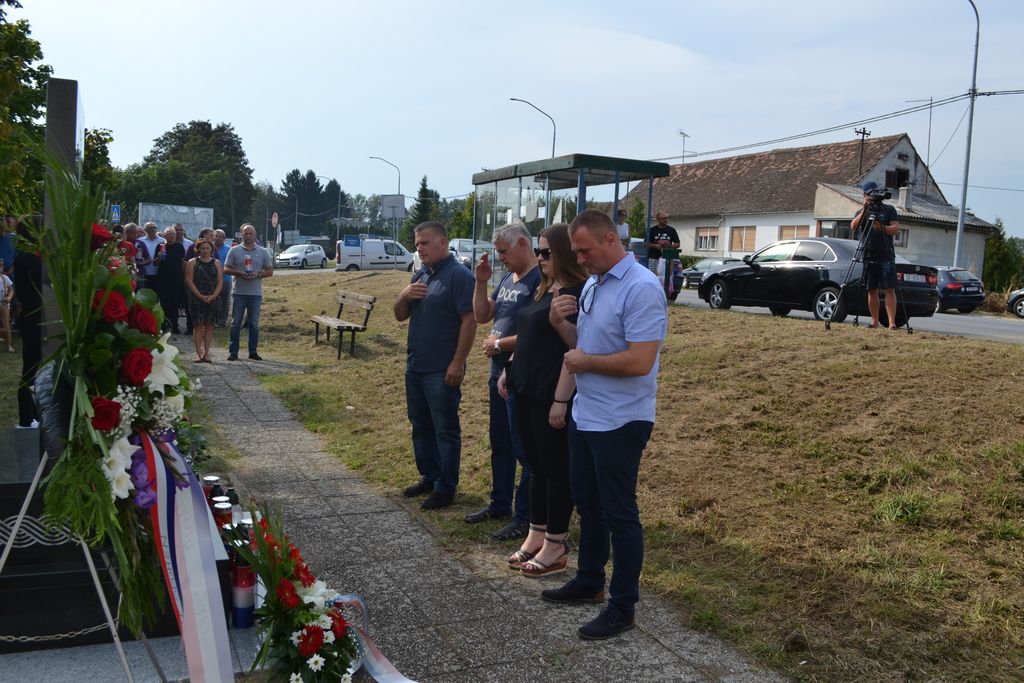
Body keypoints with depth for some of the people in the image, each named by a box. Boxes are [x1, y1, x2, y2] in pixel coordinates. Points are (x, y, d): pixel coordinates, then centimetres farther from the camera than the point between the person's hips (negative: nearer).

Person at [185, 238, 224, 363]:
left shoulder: (216, 263, 9)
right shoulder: (192, 262, 4)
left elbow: (220, 281, 4)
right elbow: (189, 280, -3)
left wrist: (213, 296, -10)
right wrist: (200, 296, -12)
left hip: (212, 299, 2)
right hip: (196, 298, -2)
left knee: (209, 325, 2)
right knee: (198, 325, -4)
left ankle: (206, 353, 7)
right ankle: (198, 353, 0)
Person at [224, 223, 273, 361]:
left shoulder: (263, 252, 6)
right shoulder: (234, 250, 3)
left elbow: (270, 271, 7)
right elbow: (226, 269, 2)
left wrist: (258, 274, -11)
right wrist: (239, 273, -15)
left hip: (256, 293, 1)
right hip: (239, 292, -1)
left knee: (254, 324, 8)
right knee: (236, 323, 1)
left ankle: (253, 352, 16)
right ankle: (233, 352, 7)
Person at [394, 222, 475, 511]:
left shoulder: (458, 275, -12)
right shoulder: (420, 275, 13)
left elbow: (469, 321, -17)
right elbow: (400, 316, 17)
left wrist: (457, 363, -20)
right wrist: (404, 296, -5)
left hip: (442, 370, -8)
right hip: (415, 366, 8)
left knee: (445, 429, 1)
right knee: (421, 425, 17)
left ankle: (445, 488, 11)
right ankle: (428, 477, 31)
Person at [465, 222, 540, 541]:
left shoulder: (539, 279, -16)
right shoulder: (507, 279, 13)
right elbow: (482, 316, 17)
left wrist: (500, 344, -14)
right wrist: (481, 282, 4)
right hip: (499, 373, 10)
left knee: (525, 449, 0)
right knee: (500, 443, 19)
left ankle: (525, 517, 10)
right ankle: (500, 504, 33)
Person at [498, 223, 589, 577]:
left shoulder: (577, 294, -15)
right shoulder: (544, 289, 14)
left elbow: (576, 351, -20)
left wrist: (561, 400, -23)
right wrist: (509, 371, 17)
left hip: (552, 396, -9)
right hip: (528, 391, 9)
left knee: (556, 468, 2)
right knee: (536, 465, 16)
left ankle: (556, 546, 15)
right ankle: (536, 536, 28)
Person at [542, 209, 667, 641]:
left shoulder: (641, 288, -20)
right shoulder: (591, 284, 9)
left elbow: (639, 362, -28)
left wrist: (584, 362, -15)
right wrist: (558, 320, -2)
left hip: (619, 422, -9)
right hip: (585, 415, 9)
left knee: (619, 513, 2)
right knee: (587, 504, 20)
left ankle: (623, 606, 17)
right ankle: (589, 582, 37)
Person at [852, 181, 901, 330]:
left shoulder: (889, 209, 6)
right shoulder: (862, 211, 13)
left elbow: (896, 229, -3)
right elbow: (853, 227, -5)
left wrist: (881, 228, -21)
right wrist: (864, 210, -14)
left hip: (886, 257, -3)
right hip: (869, 257, 3)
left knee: (889, 290, -8)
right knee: (871, 290, 4)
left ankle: (892, 322, -12)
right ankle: (874, 321, 10)